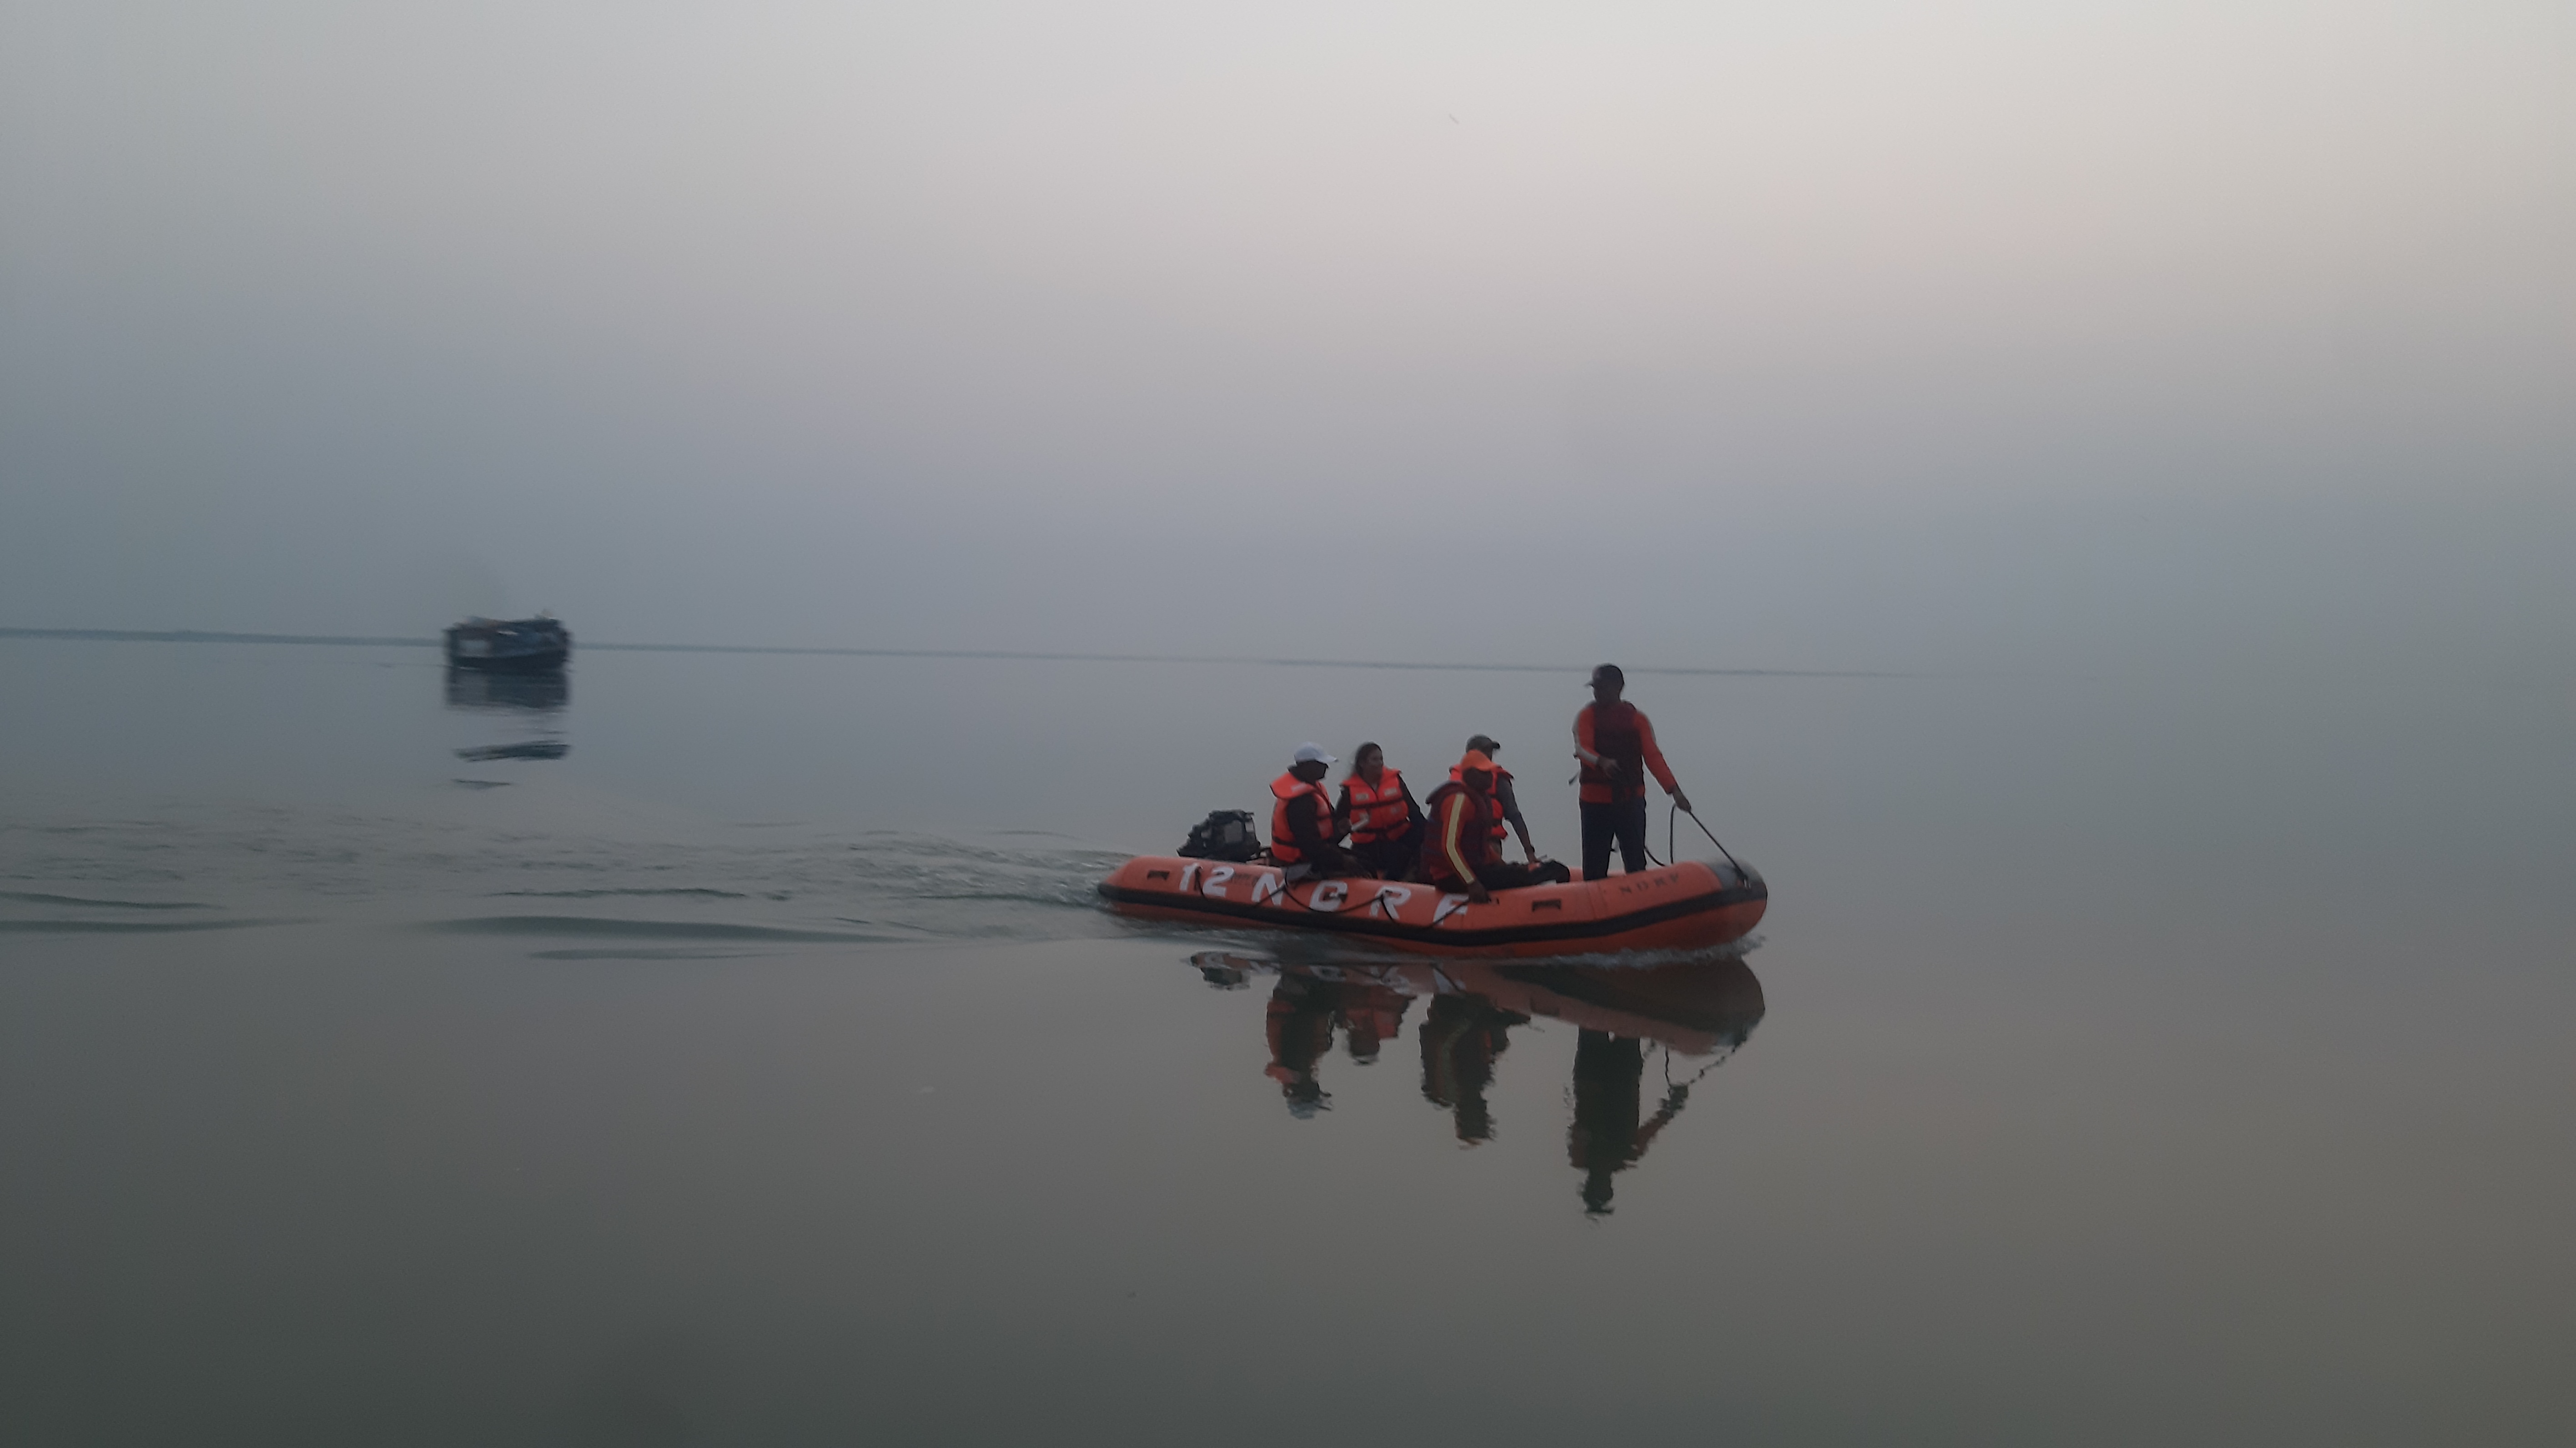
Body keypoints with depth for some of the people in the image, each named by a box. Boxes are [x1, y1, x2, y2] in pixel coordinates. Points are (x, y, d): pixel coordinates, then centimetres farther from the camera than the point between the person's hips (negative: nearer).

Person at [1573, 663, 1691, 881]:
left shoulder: (1637, 718, 8)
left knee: (1636, 866, 1)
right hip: (1596, 800, -1)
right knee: (1594, 868, 1)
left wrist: (1674, 790, -11)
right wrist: (1602, 762, -34)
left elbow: (1653, 757, 1)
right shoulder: (1587, 716, 5)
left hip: (1631, 801, 1)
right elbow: (1582, 748, -12)